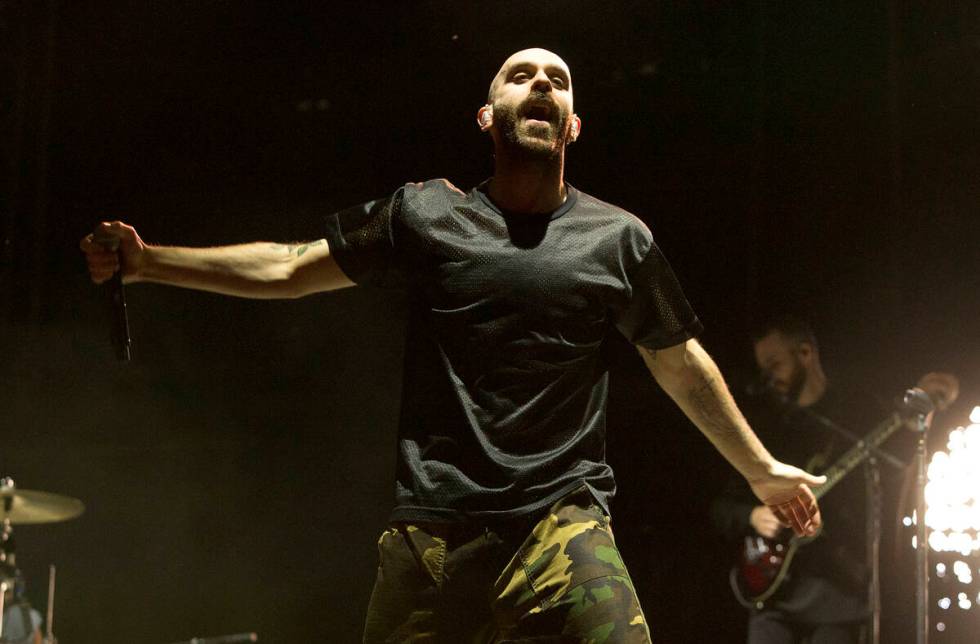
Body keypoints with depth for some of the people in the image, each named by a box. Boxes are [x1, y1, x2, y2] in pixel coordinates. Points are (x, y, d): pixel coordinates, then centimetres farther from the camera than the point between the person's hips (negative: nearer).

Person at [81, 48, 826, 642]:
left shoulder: (618, 239, 7)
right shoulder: (427, 214, 6)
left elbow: (682, 364, 18)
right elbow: (290, 268, 10)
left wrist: (762, 469, 22)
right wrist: (147, 260, 5)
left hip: (561, 526, -1)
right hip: (430, 532, 1)